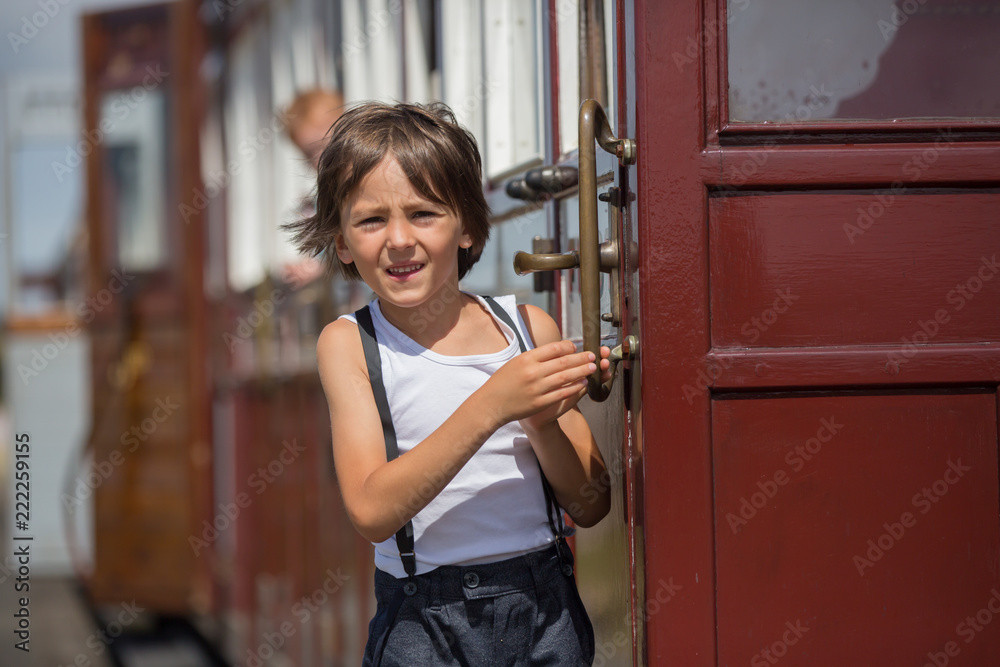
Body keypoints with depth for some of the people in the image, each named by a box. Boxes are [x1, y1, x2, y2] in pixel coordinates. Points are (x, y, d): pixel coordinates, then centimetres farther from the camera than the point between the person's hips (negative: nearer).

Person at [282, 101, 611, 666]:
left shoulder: (528, 327, 2)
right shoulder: (349, 344, -3)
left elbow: (591, 506, 3)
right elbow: (373, 511, -18)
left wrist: (542, 422, -17)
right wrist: (491, 405, -26)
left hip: (545, 610, 2)